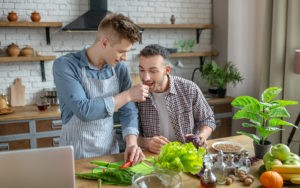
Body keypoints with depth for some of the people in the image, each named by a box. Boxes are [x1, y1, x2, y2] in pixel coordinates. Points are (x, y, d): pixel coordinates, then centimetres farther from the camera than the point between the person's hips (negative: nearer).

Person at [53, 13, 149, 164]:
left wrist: (132, 143, -13)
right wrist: (127, 95, -17)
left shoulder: (120, 68, 0)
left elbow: (128, 111, 3)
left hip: (110, 150, 3)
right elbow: (83, 110, -22)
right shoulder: (65, 65, -14)